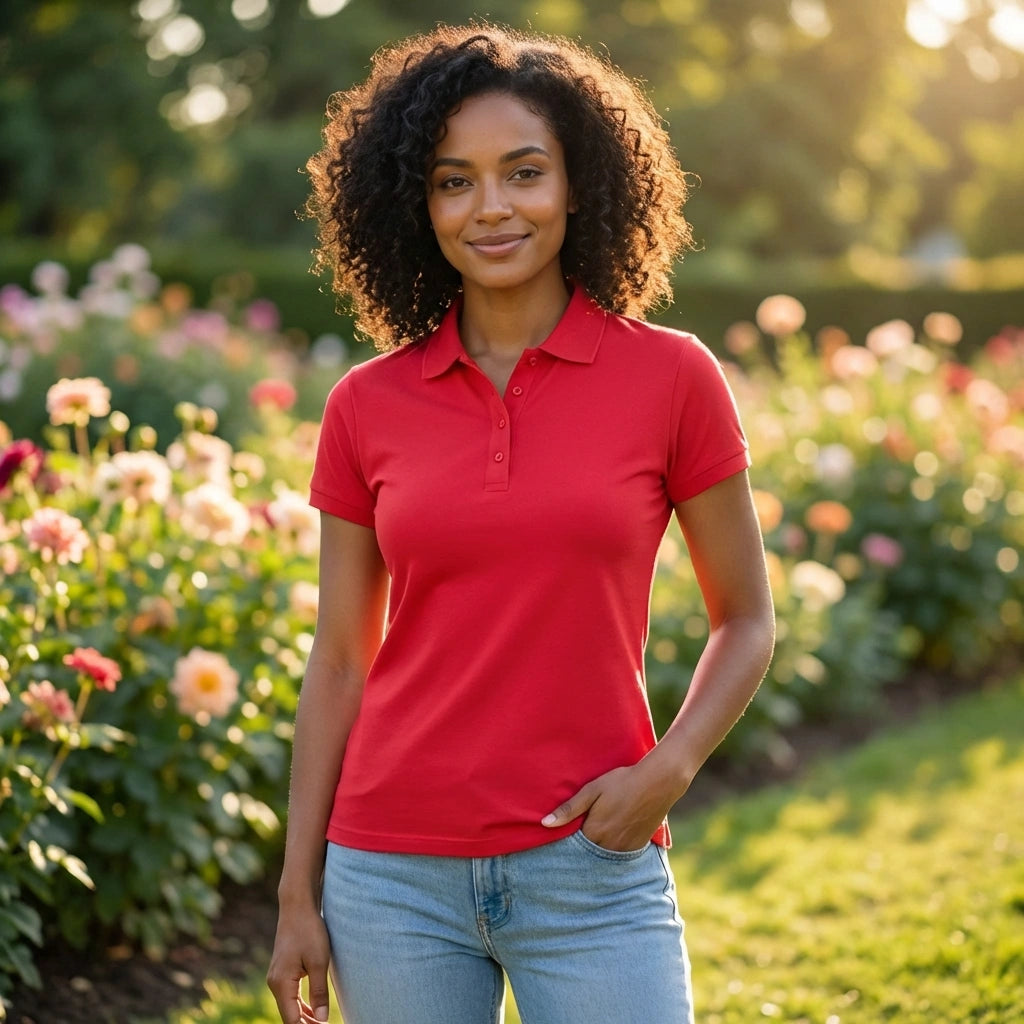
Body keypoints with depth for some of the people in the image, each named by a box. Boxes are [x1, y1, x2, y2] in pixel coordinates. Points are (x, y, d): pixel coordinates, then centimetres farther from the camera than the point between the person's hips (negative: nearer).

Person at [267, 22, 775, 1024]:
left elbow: (745, 620, 6)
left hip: (592, 870, -1)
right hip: (393, 877, 2)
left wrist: (667, 769, -10)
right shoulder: (367, 406, 2)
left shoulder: (671, 376, -3)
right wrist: (298, 894, 6)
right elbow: (339, 661, 7)